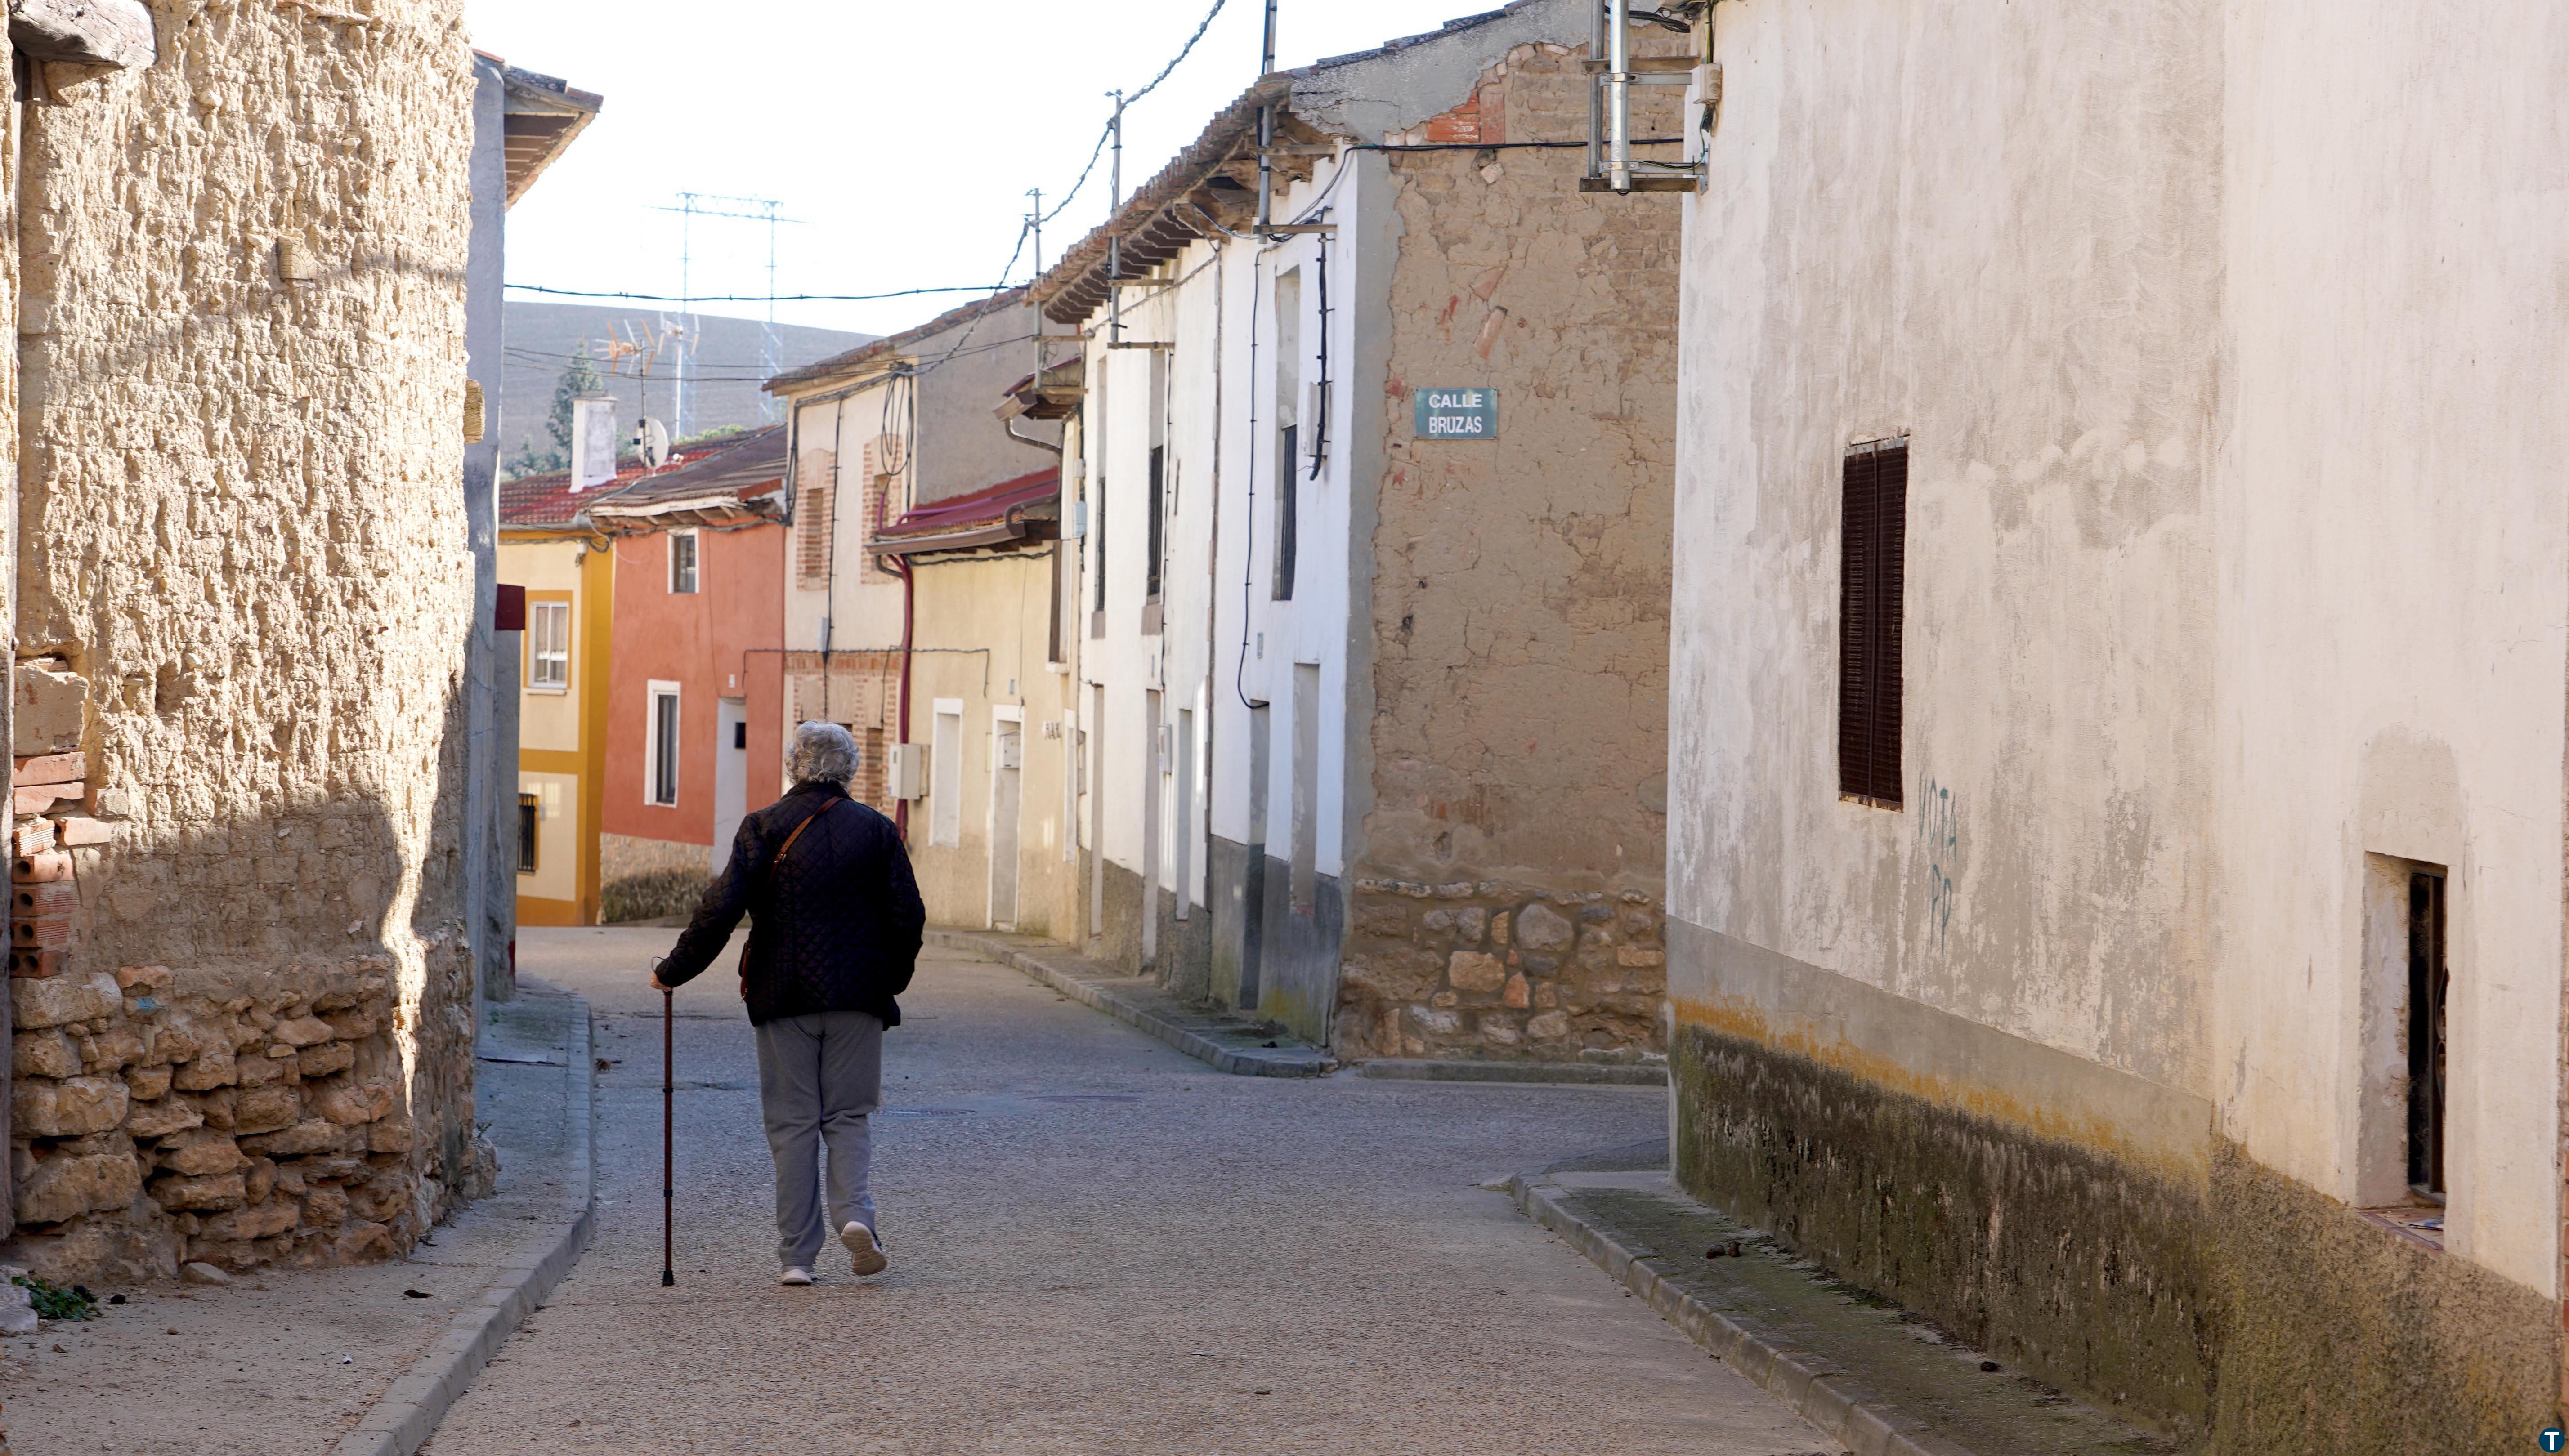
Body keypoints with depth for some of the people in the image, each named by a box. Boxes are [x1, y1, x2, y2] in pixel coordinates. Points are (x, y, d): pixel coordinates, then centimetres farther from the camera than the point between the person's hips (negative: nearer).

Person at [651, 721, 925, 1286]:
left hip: (782, 996, -1)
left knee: (793, 1123, 4)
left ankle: (797, 1254, 2)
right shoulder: (876, 830, 2)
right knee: (849, 1114, 10)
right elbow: (907, 915, 0)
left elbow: (722, 908, -9)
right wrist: (891, 980, 15)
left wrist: (674, 970, 0)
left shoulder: (763, 828, -1)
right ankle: (854, 1211, -15)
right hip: (857, 997, 1)